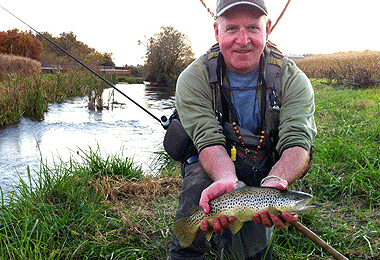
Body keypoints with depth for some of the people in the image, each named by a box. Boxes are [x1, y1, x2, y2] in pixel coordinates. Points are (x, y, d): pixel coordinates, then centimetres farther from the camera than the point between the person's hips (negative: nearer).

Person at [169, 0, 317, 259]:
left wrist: (274, 181, -48)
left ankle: (224, 239, 28)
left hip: (264, 172, 2)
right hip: (212, 169, -1)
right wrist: (227, 180, -48)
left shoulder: (293, 81, -14)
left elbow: (297, 143, -25)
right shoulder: (194, 79, -16)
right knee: (197, 183, -34)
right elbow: (209, 141, -25)